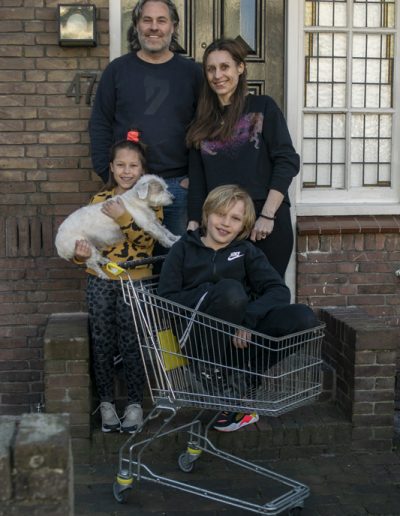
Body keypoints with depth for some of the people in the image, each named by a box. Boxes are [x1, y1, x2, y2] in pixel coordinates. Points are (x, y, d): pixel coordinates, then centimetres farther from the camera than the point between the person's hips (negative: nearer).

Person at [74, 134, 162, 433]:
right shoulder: (100, 199, 8)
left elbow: (146, 241, -13)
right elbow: (86, 234, 9)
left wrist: (124, 218, -27)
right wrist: (80, 253, -13)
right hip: (100, 281, 3)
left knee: (131, 344, -2)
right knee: (102, 344, 6)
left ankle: (135, 403, 11)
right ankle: (106, 402, 18)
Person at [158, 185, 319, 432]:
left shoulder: (247, 251, 15)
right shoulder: (184, 248, 12)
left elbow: (279, 290, -2)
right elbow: (166, 300, 0)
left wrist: (249, 320, -20)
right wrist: (210, 294, -12)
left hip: (240, 336, 3)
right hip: (201, 337, -2)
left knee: (303, 318, -23)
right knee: (230, 288, -32)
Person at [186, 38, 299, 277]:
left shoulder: (262, 107, 5)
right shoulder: (203, 122, 16)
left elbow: (287, 161, -4)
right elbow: (197, 181, 14)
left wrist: (267, 215, -12)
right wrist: (194, 224, 3)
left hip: (267, 222, -3)